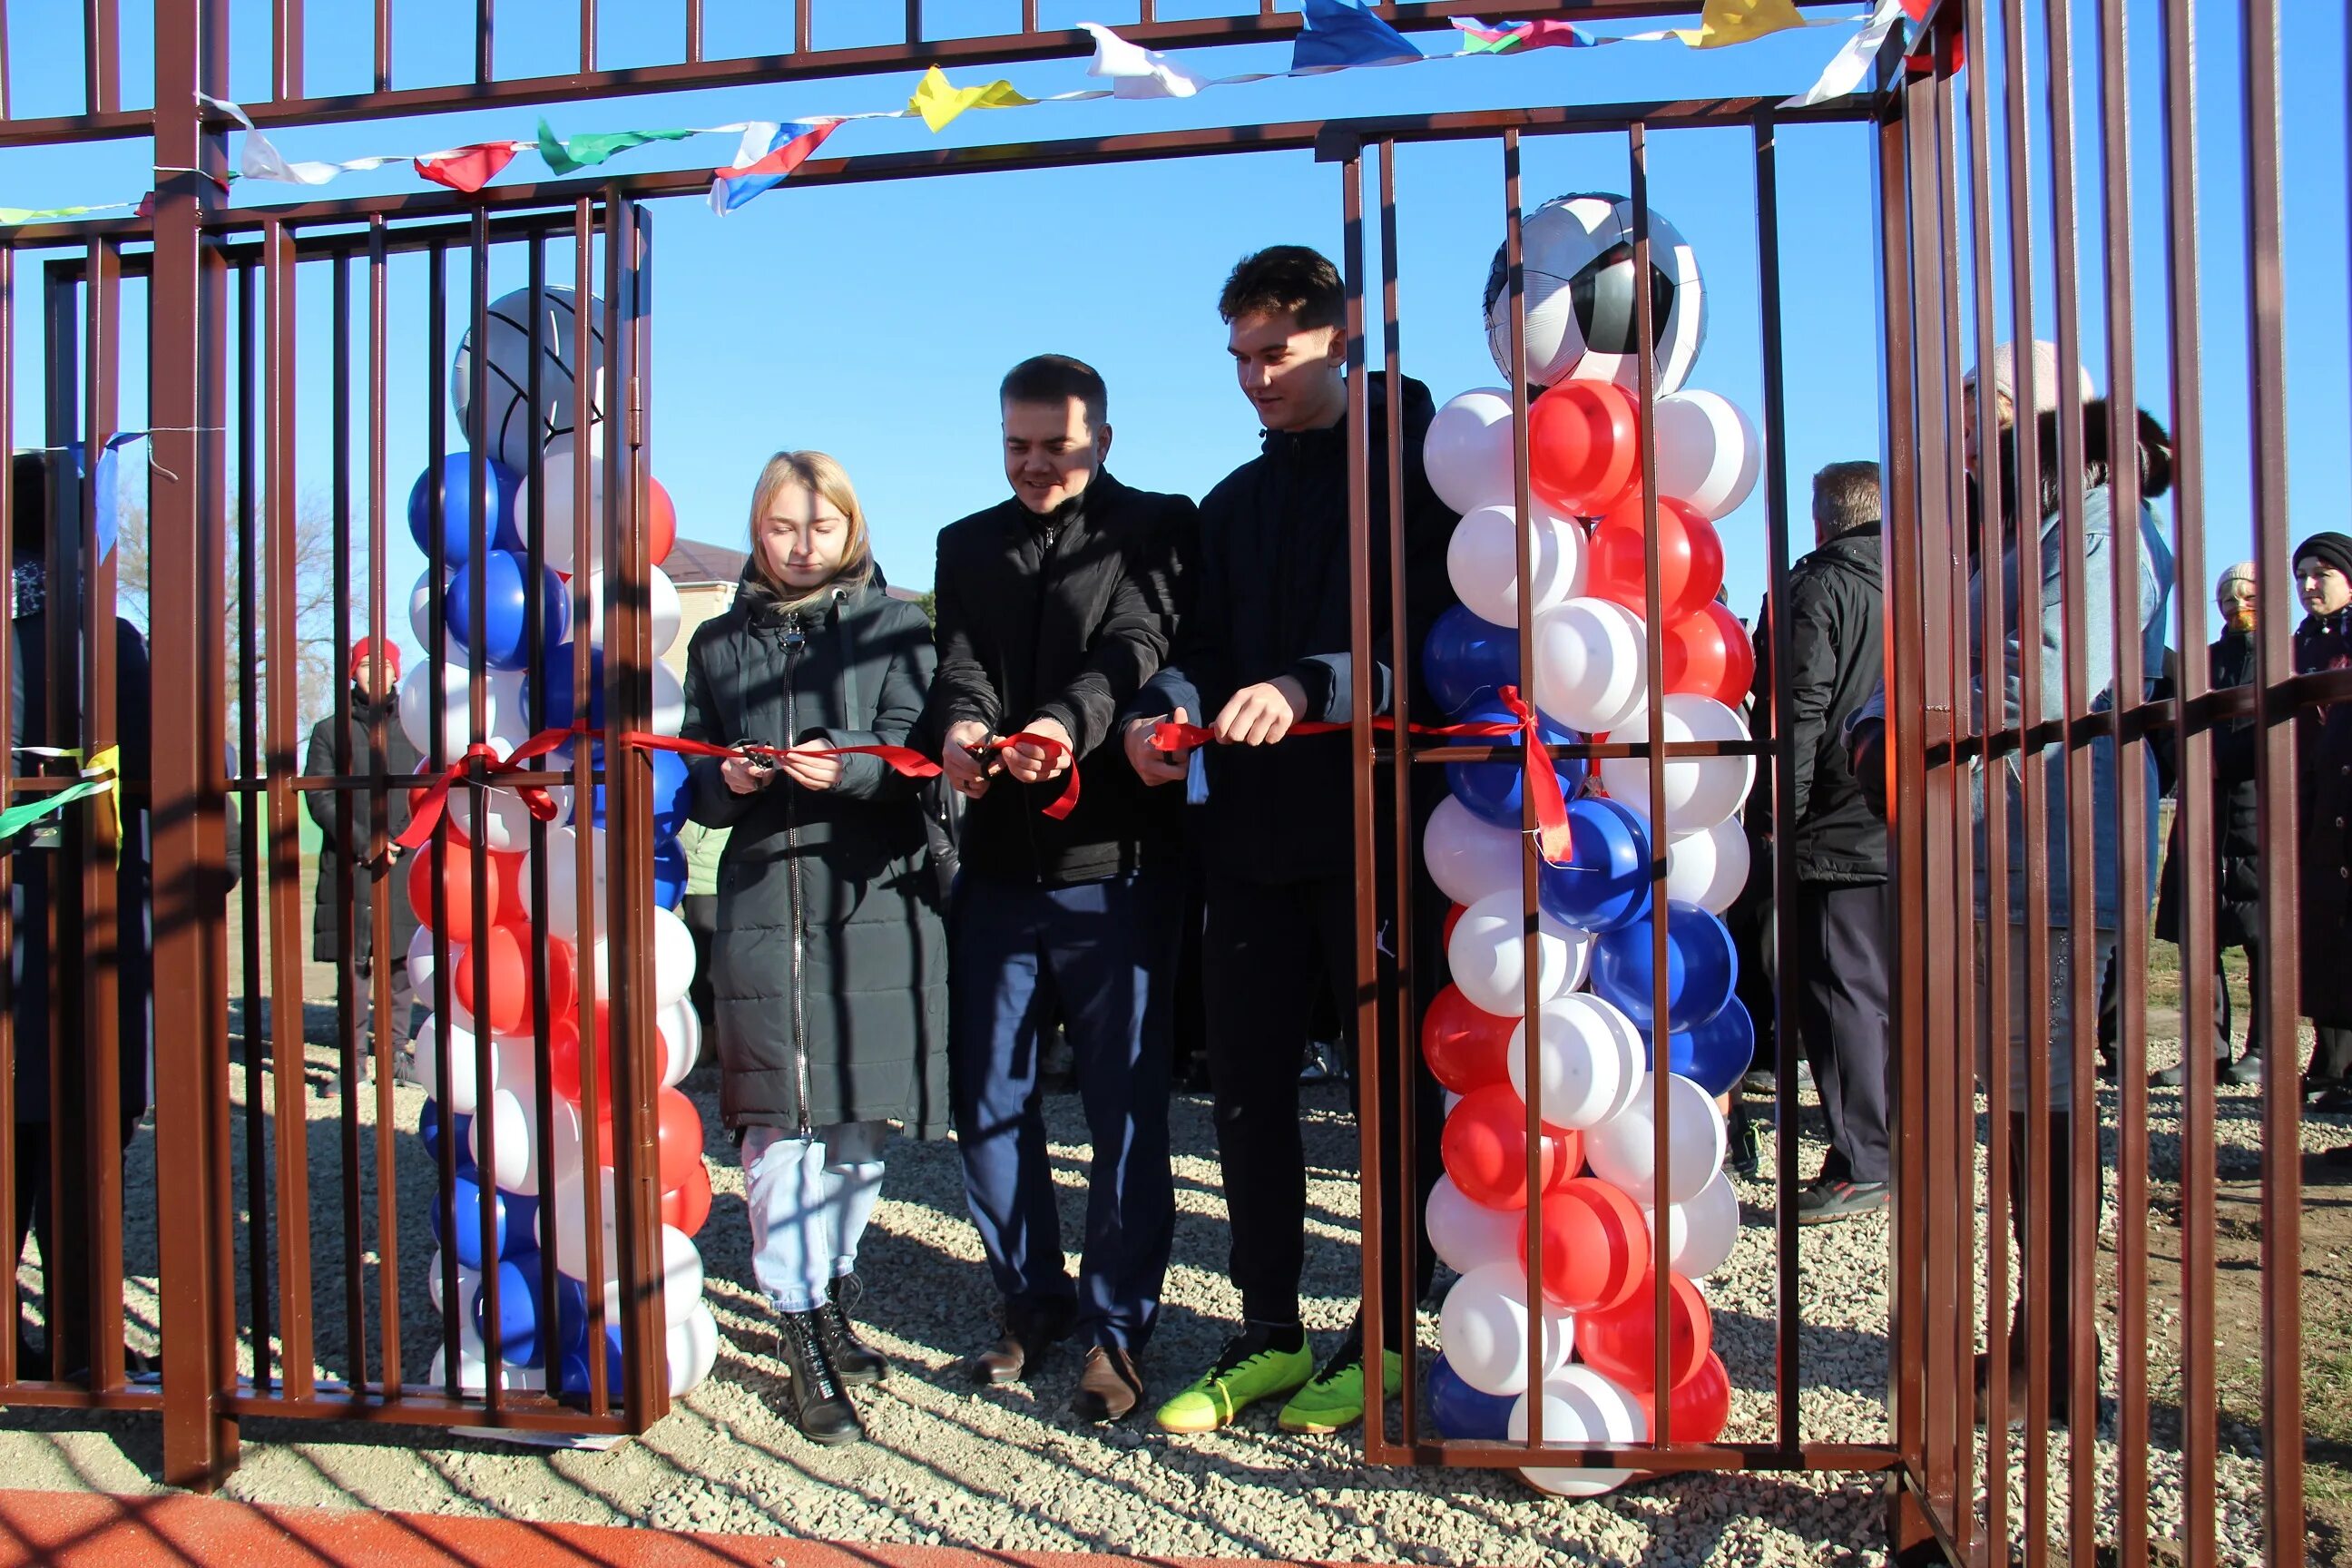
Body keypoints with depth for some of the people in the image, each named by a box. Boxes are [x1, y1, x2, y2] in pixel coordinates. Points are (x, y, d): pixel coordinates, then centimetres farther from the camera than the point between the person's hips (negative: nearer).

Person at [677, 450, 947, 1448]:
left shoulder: (892, 626, 7)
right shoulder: (719, 642, 15)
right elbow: (695, 786, 15)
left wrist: (849, 766, -24)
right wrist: (729, 780, -7)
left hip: (874, 900, -1)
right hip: (761, 905, 1)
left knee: (860, 1117, 6)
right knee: (777, 1124, -5)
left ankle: (832, 1299, 27)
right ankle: (805, 1342, 4)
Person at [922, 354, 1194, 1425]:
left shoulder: (1155, 529, 4)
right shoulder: (967, 546, 17)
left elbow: (1140, 644, -14)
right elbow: (958, 662, 2)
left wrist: (1071, 720, -35)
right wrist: (959, 724, -22)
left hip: (1120, 862, -4)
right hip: (999, 864, 5)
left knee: (1126, 1108, 3)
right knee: (988, 1101, 11)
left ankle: (1115, 1326, 18)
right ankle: (1031, 1301, 30)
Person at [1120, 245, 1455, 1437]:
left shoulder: (1412, 472, 1)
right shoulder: (1233, 506, 21)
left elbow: (1435, 642, -10)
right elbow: (1208, 651, 14)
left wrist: (1307, 687, -24)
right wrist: (1166, 708, -8)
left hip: (1380, 821, -6)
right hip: (1254, 831, 6)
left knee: (1393, 1086, 3)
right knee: (1248, 1086, 8)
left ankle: (1387, 1336, 17)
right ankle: (1268, 1335, 21)